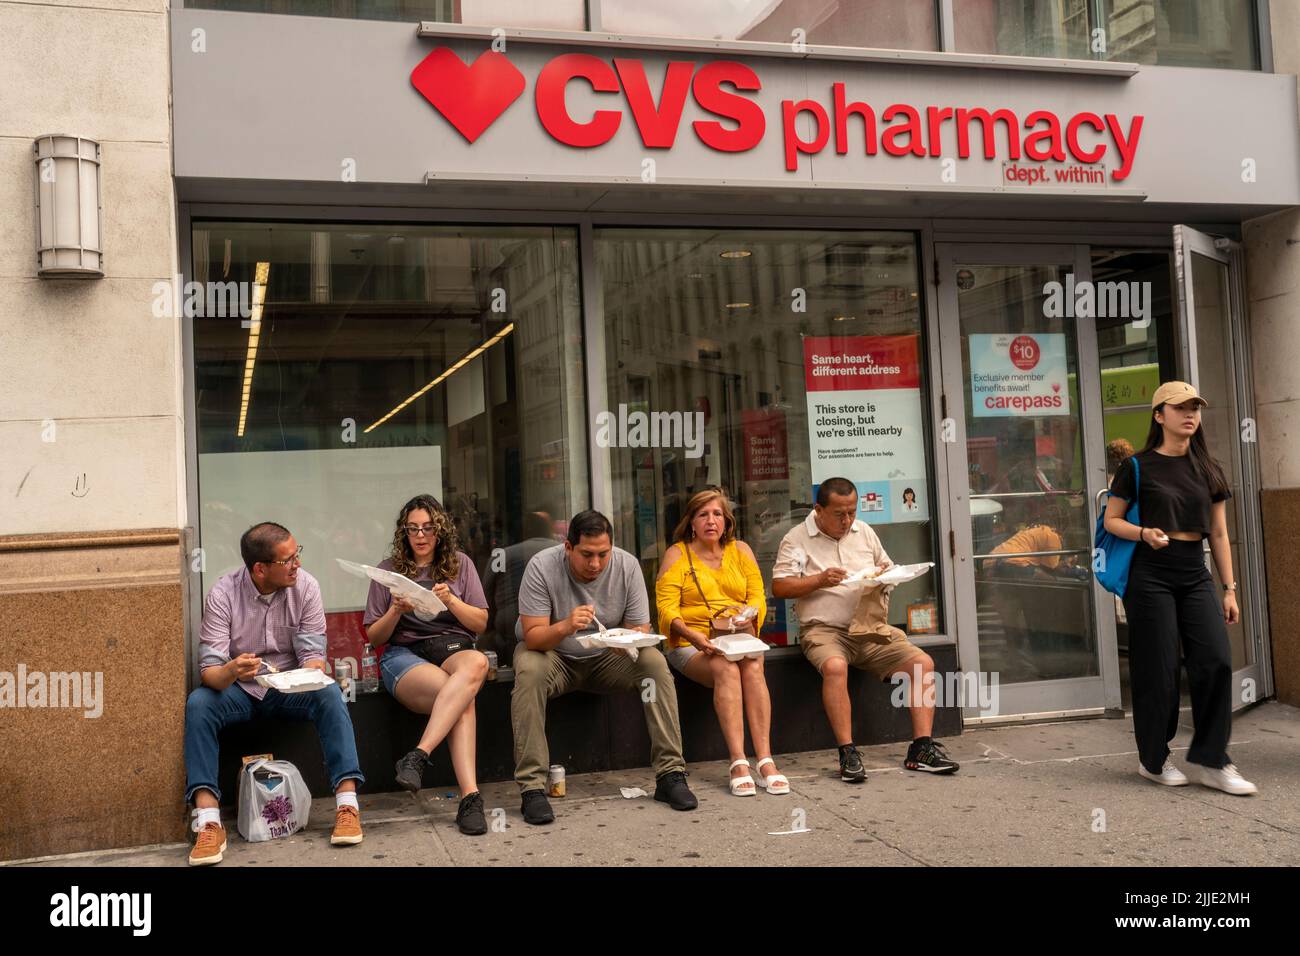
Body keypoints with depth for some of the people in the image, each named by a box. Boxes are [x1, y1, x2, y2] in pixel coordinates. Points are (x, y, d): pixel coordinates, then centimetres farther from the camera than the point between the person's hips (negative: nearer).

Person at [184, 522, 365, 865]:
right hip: (238, 690, 0)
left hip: (289, 688, 1)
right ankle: (209, 821, -32)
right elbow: (209, 669, -19)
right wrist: (231, 671, -44)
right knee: (197, 704, -30)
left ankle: (347, 803, -30)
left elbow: (313, 654, -10)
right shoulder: (223, 593, -15)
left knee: (330, 694, -30)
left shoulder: (305, 586, -11)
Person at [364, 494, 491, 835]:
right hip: (404, 654, -1)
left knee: (476, 662, -40)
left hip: (454, 649, 1)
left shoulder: (460, 563, 15)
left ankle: (418, 756, -42)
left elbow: (481, 624, 10)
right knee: (463, 699, -35)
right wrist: (396, 611, -7)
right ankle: (470, 797, -41)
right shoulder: (389, 569, 13)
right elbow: (373, 637, 13)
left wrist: (451, 601, -7)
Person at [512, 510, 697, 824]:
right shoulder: (542, 567, -21)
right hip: (555, 657, -2)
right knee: (529, 670, -35)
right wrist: (564, 627, -45)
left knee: (654, 661, -25)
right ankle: (531, 786, -32)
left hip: (608, 658, 2)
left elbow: (641, 630, -11)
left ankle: (670, 774, -20)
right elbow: (532, 636, -24)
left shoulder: (627, 566, -13)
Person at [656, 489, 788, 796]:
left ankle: (766, 760, -33)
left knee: (752, 667, -30)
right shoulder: (677, 555, 5)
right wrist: (693, 635, -23)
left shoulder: (740, 551, 15)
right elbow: (667, 607, -5)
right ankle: (738, 762, -35)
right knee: (727, 669, -33)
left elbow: (758, 599, 7)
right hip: (691, 644, -2)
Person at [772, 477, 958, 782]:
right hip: (824, 629, -5)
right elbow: (779, 586, -5)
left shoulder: (864, 531, 18)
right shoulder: (796, 539, 2)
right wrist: (819, 580, -15)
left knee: (922, 662, -15)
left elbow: (888, 569, 26)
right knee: (835, 667, -37)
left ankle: (921, 748, -12)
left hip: (871, 628, 5)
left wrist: (885, 575, 2)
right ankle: (848, 754, -30)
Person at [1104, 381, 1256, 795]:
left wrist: (1230, 588, 9)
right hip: (1151, 573, -4)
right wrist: (1143, 533, -20)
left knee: (1216, 660, -7)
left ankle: (1210, 761, 3)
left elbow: (1219, 534, 12)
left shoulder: (1209, 469, 11)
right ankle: (1154, 760, 15)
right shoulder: (1138, 466, -2)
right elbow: (1112, 519, 0)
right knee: (1158, 668, -1)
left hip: (1195, 573, 4)